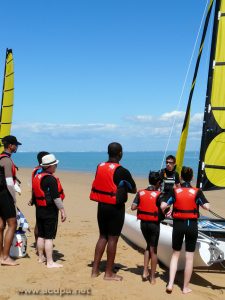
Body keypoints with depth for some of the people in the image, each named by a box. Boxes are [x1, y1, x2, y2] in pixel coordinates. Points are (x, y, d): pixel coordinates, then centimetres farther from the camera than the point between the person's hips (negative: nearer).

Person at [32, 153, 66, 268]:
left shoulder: (37, 177, 9)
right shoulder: (51, 179, -18)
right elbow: (56, 197, -20)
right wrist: (62, 210, -14)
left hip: (39, 210, 9)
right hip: (50, 211, -9)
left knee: (41, 235, 16)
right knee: (49, 237, -5)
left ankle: (41, 257, 27)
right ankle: (50, 262, -3)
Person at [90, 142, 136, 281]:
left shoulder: (100, 167, 3)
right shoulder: (122, 171, -14)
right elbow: (134, 190, -3)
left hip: (101, 205, 6)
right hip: (116, 207, -6)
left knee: (103, 236, 16)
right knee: (113, 238, 3)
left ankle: (95, 270, 20)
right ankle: (109, 273, 12)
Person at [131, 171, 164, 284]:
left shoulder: (140, 193, -1)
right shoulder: (159, 195, -12)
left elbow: (133, 207, -4)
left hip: (143, 223, 4)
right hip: (154, 224, -4)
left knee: (148, 246, 22)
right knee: (153, 250, 7)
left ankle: (145, 272, 16)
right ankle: (152, 278, 13)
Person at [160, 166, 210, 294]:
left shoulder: (175, 191, -4)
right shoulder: (197, 192, -7)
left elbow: (163, 206, -8)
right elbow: (207, 207, -10)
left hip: (178, 225, 1)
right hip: (192, 225, -1)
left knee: (175, 253, 16)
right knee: (189, 256, 8)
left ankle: (170, 284, 8)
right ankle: (186, 287, 16)